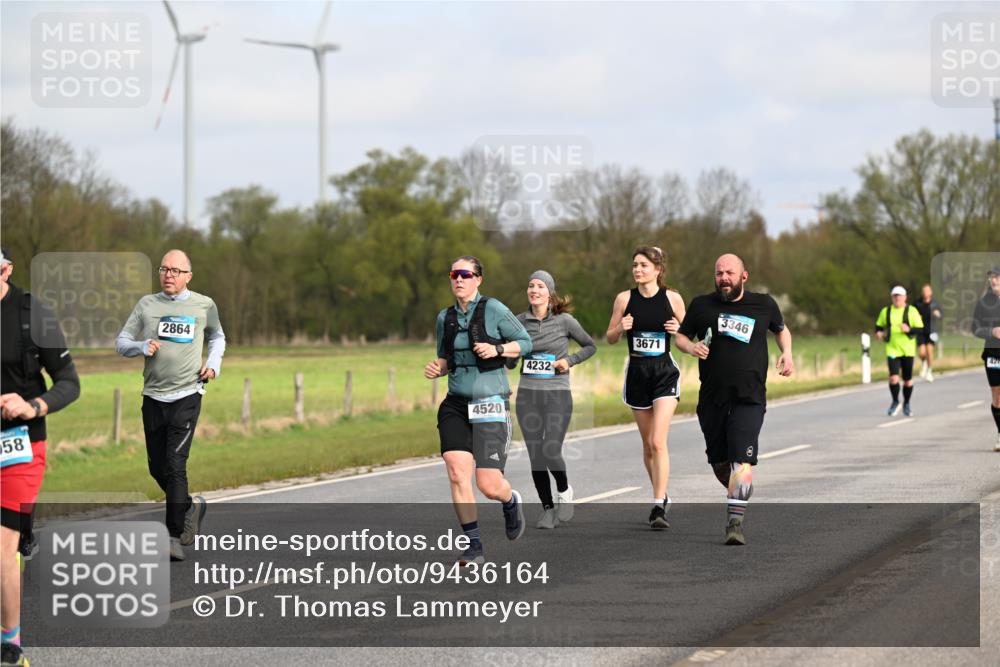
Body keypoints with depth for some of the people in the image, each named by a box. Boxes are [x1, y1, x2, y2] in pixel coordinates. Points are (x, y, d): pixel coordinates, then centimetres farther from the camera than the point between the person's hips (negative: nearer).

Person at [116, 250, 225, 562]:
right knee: (157, 467, 9)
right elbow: (122, 342, 8)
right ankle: (190, 506, 36)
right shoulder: (147, 304, 7)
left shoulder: (204, 305, 5)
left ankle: (174, 535, -11)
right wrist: (143, 347, -12)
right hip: (153, 396, 3)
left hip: (186, 395, -3)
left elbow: (217, 336, 24)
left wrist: (214, 363, 6)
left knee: (175, 464, -13)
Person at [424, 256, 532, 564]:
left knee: (489, 485, -7)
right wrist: (436, 368, 0)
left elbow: (525, 342, 0)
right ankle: (474, 546, -3)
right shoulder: (445, 318, 9)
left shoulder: (493, 309, -6)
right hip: (455, 404, 4)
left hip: (490, 404, -4)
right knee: (457, 474, -13)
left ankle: (511, 502, 31)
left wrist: (497, 349, -16)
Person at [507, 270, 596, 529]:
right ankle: (547, 509, 14)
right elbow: (510, 362, 11)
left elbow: (590, 346, 9)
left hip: (558, 394, -3)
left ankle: (564, 492, 16)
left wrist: (570, 360, -7)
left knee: (551, 452, -13)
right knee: (536, 456, 1)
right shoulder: (520, 321, 4)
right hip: (528, 394, 3)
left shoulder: (564, 321, -3)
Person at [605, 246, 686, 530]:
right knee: (647, 444, 11)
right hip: (637, 373, 3)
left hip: (665, 373, -3)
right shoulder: (624, 299, 1)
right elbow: (610, 338, 8)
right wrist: (621, 328, -13)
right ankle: (662, 497, 30)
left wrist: (678, 331, -14)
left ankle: (658, 508, -17)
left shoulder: (673, 298, -3)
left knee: (658, 442, -15)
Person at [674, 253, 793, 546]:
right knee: (719, 462, 10)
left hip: (749, 398, -2)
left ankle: (735, 521, -19)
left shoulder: (763, 304, 5)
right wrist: (691, 347, -7)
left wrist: (786, 353, 6)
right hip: (712, 398, 2)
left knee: (741, 462, -18)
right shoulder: (702, 305, 5)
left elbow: (781, 329, 24)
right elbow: (681, 336, 15)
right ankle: (737, 495, 39)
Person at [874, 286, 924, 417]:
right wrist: (879, 332, -3)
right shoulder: (885, 312, 6)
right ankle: (895, 402, 7)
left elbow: (921, 330, -4)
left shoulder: (912, 311, -1)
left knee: (908, 380, 7)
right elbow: (878, 325, 20)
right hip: (892, 349, 0)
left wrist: (909, 329, -22)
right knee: (894, 377, -15)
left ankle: (906, 404, 26)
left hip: (908, 350, 0)